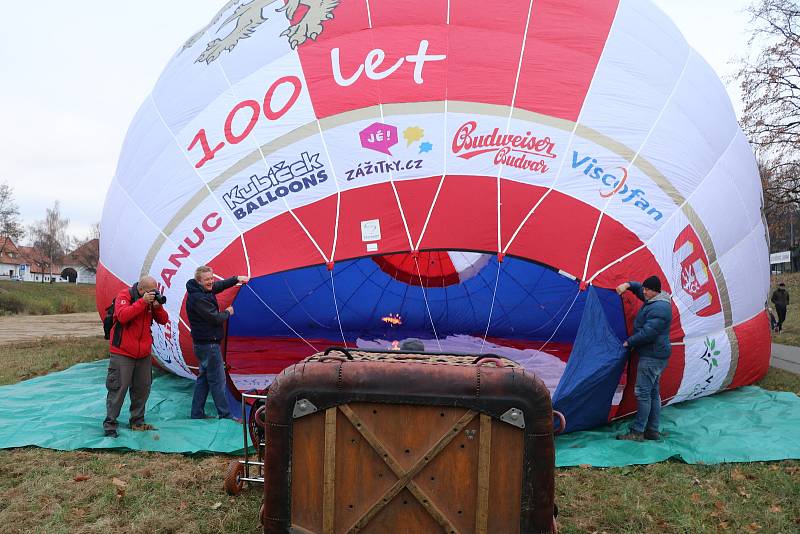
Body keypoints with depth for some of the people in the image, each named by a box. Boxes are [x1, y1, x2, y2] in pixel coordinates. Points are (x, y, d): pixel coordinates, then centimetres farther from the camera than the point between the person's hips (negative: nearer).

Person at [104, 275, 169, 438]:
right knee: (118, 389, -4)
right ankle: (109, 424, 6)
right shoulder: (124, 295, -10)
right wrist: (142, 302, -29)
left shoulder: (152, 299, 7)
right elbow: (122, 316, -27)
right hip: (123, 353, -6)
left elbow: (163, 320, 4)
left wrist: (158, 306, -14)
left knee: (143, 388, 11)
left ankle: (137, 422, 24)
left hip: (143, 354, 6)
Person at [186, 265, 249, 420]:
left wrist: (237, 279, 8)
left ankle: (197, 414, 22)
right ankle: (225, 415, 2)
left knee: (203, 378, 16)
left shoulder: (205, 291, 8)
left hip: (203, 344, 10)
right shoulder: (197, 298, -22)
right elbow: (215, 318, -23)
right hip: (208, 344, -10)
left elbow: (220, 285, 23)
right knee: (217, 380, -4)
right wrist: (228, 313, -3)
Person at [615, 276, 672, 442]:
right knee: (654, 393, 13)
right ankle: (653, 430, 19)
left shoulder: (659, 308, -21)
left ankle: (637, 432, -5)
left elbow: (647, 333, -24)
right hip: (657, 356, 11)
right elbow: (639, 289, 28)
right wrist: (627, 285, 8)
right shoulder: (655, 301, 11)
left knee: (642, 392, -8)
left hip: (652, 356, -11)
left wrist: (629, 342, -11)